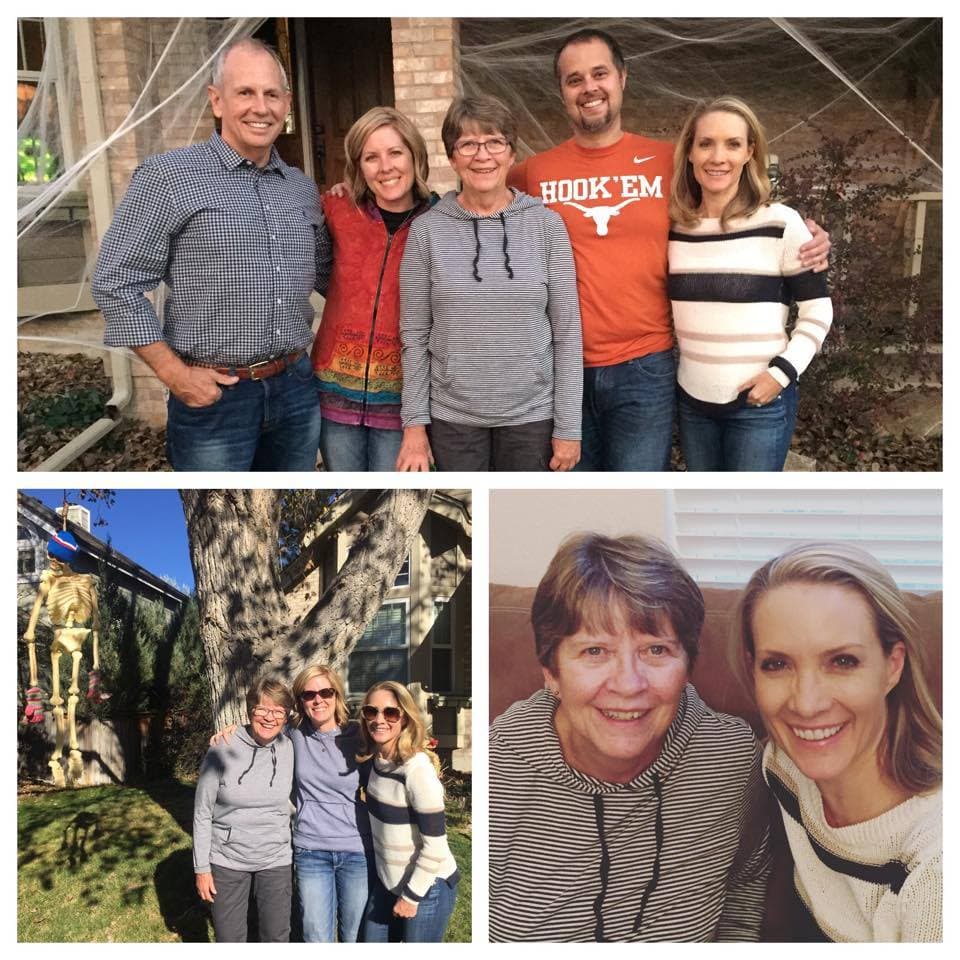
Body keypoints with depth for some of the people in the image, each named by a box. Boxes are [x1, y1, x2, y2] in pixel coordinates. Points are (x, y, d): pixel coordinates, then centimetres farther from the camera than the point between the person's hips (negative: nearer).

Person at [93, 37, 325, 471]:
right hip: (212, 394, -5)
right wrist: (175, 374, -11)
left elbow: (326, 274, 24)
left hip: (297, 388, 5)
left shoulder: (304, 188, 11)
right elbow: (116, 283, -9)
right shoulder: (167, 176, -7)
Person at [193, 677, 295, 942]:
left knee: (277, 938, 11)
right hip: (227, 861, -2)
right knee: (229, 939, 9)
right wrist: (202, 868, -5)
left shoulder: (289, 749, -6)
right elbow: (203, 813, -6)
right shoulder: (222, 750, -14)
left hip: (275, 861, 2)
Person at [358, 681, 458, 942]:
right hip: (387, 881, 7)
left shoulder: (418, 769, -25)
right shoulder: (377, 759, -3)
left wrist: (411, 896, -14)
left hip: (427, 887, -7)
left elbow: (435, 846, -22)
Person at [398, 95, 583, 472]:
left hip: (532, 415, 0)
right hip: (452, 417, 0)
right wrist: (414, 424, -2)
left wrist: (568, 425, -3)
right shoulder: (427, 230, -2)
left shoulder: (546, 225, -2)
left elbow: (567, 331, -2)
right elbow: (414, 335, 1)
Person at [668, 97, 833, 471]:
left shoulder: (780, 224, -9)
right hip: (692, 401, 5)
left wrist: (782, 372, -14)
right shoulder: (674, 228, 3)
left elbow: (817, 310, -4)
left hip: (761, 403, -4)